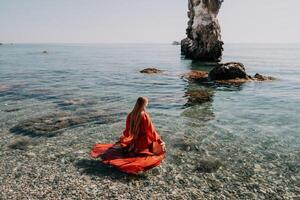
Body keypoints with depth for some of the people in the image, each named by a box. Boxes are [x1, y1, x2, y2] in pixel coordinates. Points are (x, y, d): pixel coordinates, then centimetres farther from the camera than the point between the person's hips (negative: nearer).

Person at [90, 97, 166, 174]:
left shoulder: (130, 115, -3)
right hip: (144, 142, -6)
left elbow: (127, 130, 9)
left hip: (134, 141, 6)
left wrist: (123, 137, 28)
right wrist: (159, 140, -4)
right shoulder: (145, 116, -19)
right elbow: (152, 130, -14)